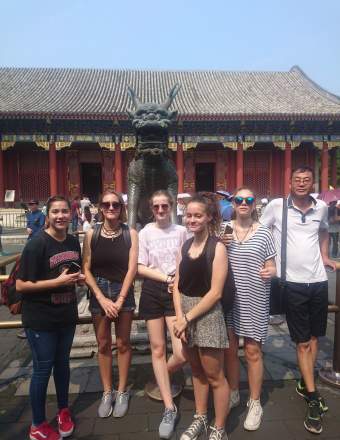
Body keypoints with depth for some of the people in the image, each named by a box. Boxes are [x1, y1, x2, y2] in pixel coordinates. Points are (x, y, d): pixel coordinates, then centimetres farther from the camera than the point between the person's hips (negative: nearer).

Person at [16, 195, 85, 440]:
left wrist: (79, 278, -4)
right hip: (40, 319, -6)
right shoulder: (37, 244, -18)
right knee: (42, 369, 8)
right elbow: (21, 285, -19)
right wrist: (58, 281, -25)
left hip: (67, 315, 6)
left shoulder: (74, 242, 2)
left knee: (62, 363, 20)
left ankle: (63, 411, 42)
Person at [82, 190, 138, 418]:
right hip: (98, 292, 1)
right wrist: (102, 298, -11)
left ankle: (122, 392, 29)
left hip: (124, 291, -1)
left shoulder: (130, 233, -6)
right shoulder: (91, 234, -3)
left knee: (123, 343, 10)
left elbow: (132, 268, -8)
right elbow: (86, 269, -4)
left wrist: (120, 300, -12)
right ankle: (107, 392, 30)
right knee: (103, 344, 12)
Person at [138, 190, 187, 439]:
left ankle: (162, 378, 30)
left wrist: (178, 281, -11)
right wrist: (165, 277, -12)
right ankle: (170, 409, 23)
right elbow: (141, 268, -1)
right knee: (158, 348, 8)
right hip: (152, 292, 1)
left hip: (176, 292, -1)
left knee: (182, 353, -7)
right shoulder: (145, 233, 2)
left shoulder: (181, 231, 1)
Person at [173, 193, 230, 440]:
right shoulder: (186, 245, 6)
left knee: (214, 376, 8)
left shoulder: (217, 247, -11)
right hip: (185, 312, 6)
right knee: (197, 371, 20)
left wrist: (188, 318, -14)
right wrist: (179, 317, -8)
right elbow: (178, 285, 5)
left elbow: (215, 292, -16)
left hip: (207, 314, -5)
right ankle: (200, 419, 39)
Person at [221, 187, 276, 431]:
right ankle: (233, 394, 36)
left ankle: (255, 403, 26)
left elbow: (272, 268, 2)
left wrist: (270, 272, -21)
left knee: (253, 350, 7)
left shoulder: (264, 232, -3)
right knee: (229, 348, 14)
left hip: (254, 299, -2)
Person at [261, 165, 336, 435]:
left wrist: (325, 256, 13)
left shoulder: (321, 207, 5)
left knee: (314, 337, 16)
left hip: (318, 280, 4)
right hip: (293, 282, -4)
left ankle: (305, 384, 36)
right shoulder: (277, 206, -7)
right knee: (303, 342, 5)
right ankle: (313, 399, 18)